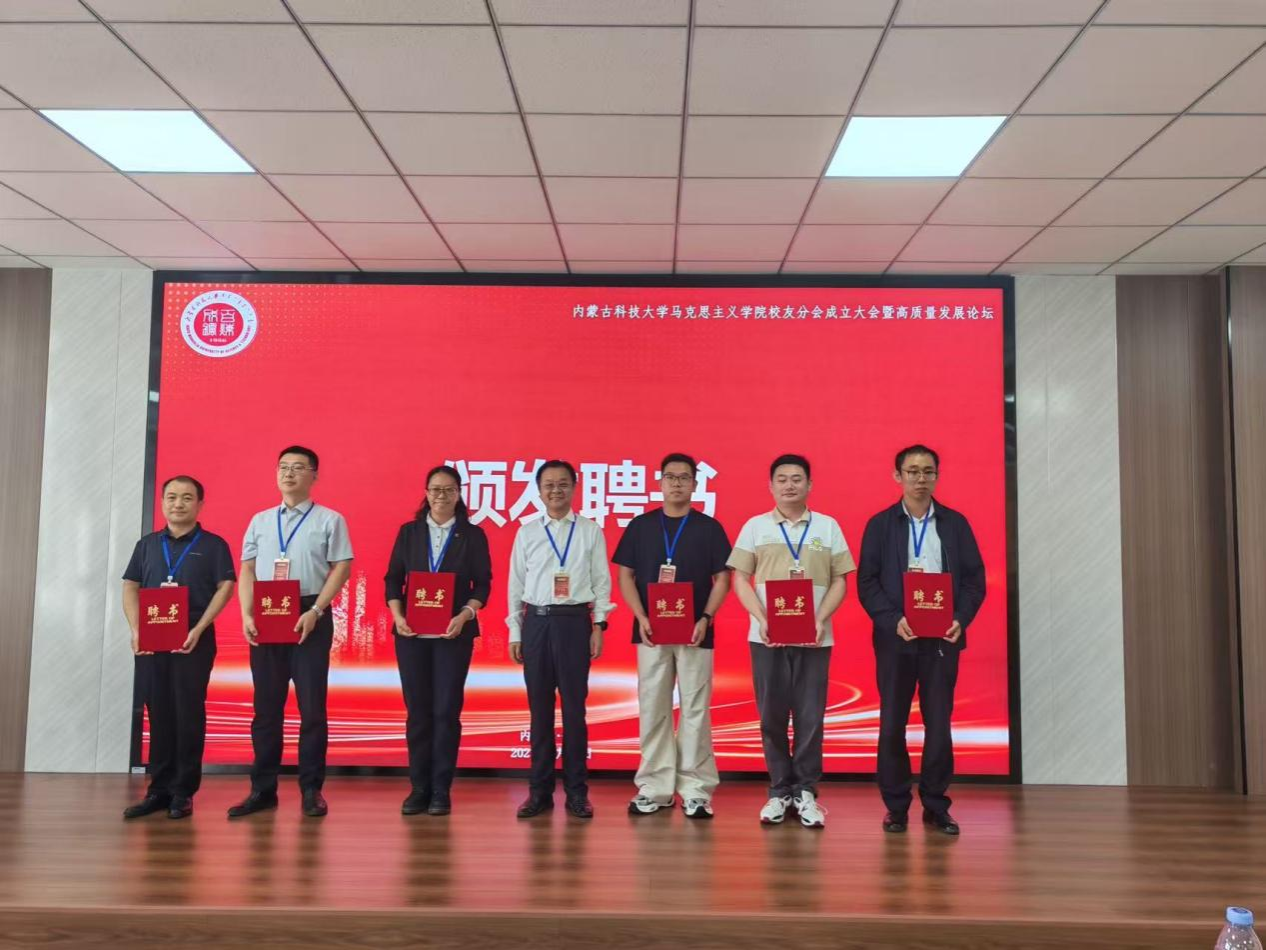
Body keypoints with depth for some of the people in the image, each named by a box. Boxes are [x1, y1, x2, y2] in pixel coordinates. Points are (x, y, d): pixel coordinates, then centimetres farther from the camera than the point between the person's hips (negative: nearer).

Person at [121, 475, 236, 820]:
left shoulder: (213, 545, 4)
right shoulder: (147, 544, 15)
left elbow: (225, 588, -3)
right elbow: (130, 588, 11)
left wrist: (199, 629, -14)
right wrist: (136, 631, -4)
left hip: (195, 639, -3)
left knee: (188, 714, -1)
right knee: (158, 713, 6)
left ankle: (183, 792, 6)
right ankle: (159, 789, 14)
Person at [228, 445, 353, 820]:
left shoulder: (329, 520, 3)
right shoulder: (260, 521, 14)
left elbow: (341, 568, -4)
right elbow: (247, 570, 12)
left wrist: (315, 612, -14)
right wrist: (247, 615, -2)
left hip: (310, 618, -3)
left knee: (311, 706, 0)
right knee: (266, 706, 8)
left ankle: (311, 789, 9)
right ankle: (262, 789, 16)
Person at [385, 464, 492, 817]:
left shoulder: (473, 535, 4)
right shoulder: (408, 532, 9)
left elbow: (482, 583, 1)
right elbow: (393, 579, 7)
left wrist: (465, 616, -14)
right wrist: (397, 616, -7)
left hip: (454, 633, -1)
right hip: (411, 632, 2)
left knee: (446, 710, -1)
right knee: (417, 710, 5)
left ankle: (441, 791, 9)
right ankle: (419, 788, 15)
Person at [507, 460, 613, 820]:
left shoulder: (591, 531, 5)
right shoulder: (526, 533, 9)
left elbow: (602, 581, 4)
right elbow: (516, 584, 10)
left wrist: (598, 627, -3)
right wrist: (515, 632, 6)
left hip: (575, 621, -1)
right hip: (536, 622, 2)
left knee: (574, 707, 2)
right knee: (539, 708, 6)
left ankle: (576, 792, 11)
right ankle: (540, 790, 15)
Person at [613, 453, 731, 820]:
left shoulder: (710, 528, 4)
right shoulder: (640, 525, 7)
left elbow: (722, 579, 3)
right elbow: (625, 575, 6)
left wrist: (705, 618, -11)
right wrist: (641, 617, -7)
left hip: (695, 632, -1)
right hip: (651, 631, 1)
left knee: (695, 710, 1)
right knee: (652, 710, 5)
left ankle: (695, 791, 9)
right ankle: (654, 789, 14)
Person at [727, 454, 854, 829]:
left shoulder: (828, 526, 8)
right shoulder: (755, 526, 6)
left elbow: (839, 581, 6)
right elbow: (741, 580, 4)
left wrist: (820, 620, -10)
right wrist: (762, 619, -10)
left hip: (814, 637, 0)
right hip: (767, 636, 0)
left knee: (810, 716, 2)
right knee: (772, 716, 5)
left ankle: (806, 792, 15)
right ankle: (780, 791, 18)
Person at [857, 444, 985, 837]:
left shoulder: (955, 523, 7)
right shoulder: (880, 524, 3)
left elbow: (974, 579, 5)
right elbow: (867, 583, -1)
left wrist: (961, 619, -11)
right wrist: (893, 620, -15)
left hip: (942, 638, 1)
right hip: (896, 637, -1)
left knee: (939, 723, 5)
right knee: (892, 724, 5)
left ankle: (936, 806, 17)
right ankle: (896, 807, 16)